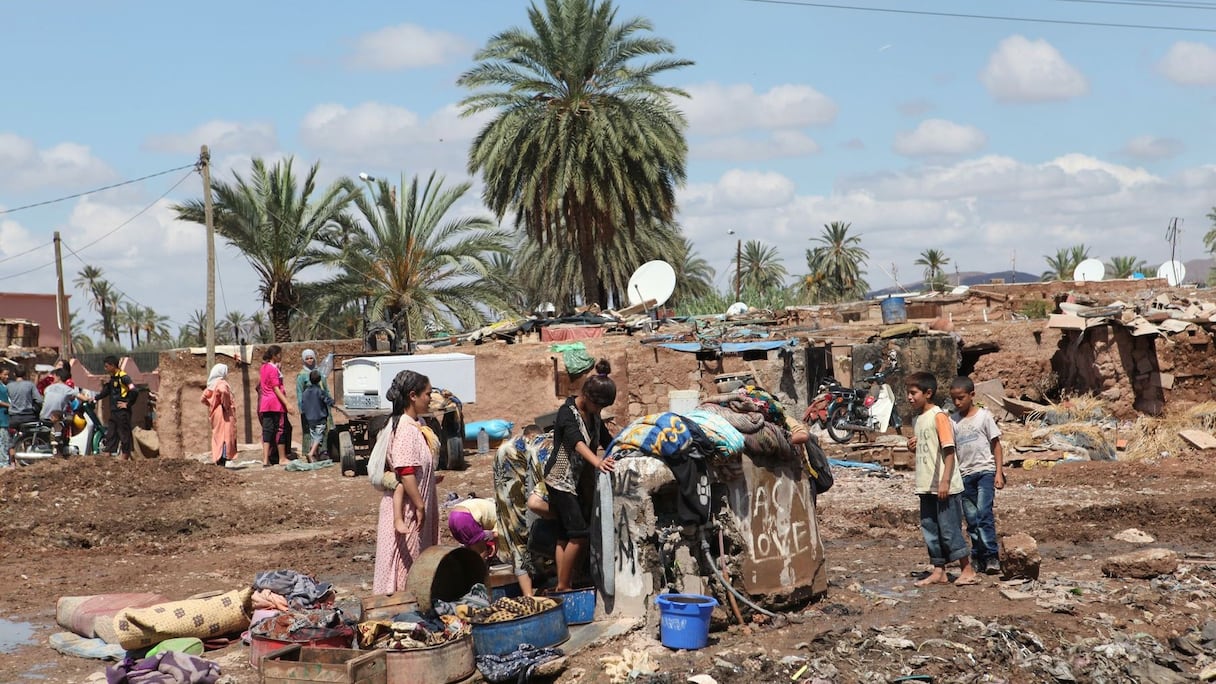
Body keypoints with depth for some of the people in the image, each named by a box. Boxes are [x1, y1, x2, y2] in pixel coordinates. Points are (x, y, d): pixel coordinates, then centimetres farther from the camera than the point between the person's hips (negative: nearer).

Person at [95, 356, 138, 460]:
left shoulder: (123, 377, -14)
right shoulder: (111, 378, 13)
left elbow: (134, 391, -23)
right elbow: (105, 392, 24)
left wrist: (127, 403, -15)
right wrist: (94, 398, 12)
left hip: (122, 412, -9)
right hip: (113, 412, 9)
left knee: (124, 435, -2)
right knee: (110, 435, 8)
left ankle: (125, 458, 3)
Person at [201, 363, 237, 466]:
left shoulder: (212, 385, 13)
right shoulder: (222, 383, -11)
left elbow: (204, 398, 14)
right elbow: (223, 391, -33)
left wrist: (211, 406, 14)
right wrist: (225, 404, -21)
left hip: (215, 414, 8)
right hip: (225, 414, -8)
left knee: (217, 436, 12)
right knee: (225, 435, -9)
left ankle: (217, 459, 12)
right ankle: (223, 458, -17)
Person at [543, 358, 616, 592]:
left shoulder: (593, 416, 9)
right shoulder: (567, 413, -18)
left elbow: (607, 441, 17)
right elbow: (577, 442, -36)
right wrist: (597, 462, -52)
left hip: (578, 480, 8)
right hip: (561, 479, -8)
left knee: (565, 536, 7)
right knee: (579, 533, -14)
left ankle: (565, 585, 7)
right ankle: (563, 587, -6)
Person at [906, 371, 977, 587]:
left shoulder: (939, 416, -11)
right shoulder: (919, 418, 14)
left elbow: (948, 449, -16)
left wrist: (945, 481, -21)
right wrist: (913, 445, 3)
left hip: (945, 487, -9)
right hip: (926, 486, 9)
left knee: (949, 528, -4)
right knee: (930, 528, 10)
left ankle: (968, 570, 5)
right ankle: (939, 571, 18)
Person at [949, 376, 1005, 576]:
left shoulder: (984, 416, -1)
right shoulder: (953, 420, 9)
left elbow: (996, 445, 1)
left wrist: (999, 472, -5)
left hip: (985, 471, -4)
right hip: (964, 474, 4)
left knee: (984, 514, -16)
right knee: (971, 519, 5)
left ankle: (992, 557, -15)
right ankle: (978, 559, 11)